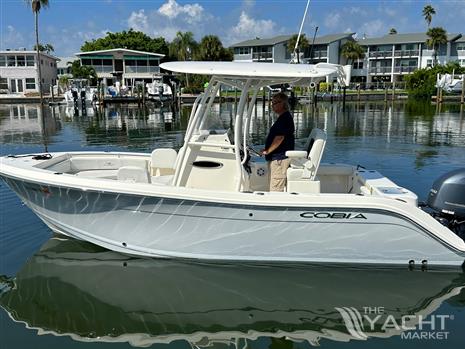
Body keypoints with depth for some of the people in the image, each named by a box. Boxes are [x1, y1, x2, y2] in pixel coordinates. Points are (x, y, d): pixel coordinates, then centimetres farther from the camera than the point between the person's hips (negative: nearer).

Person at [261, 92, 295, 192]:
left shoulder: (285, 118, -15)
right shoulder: (284, 117, 18)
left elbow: (280, 138, -22)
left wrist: (267, 151, -15)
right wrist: (267, 149, 18)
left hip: (280, 158, -11)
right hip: (279, 157, 11)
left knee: (276, 189, -8)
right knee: (279, 188, 16)